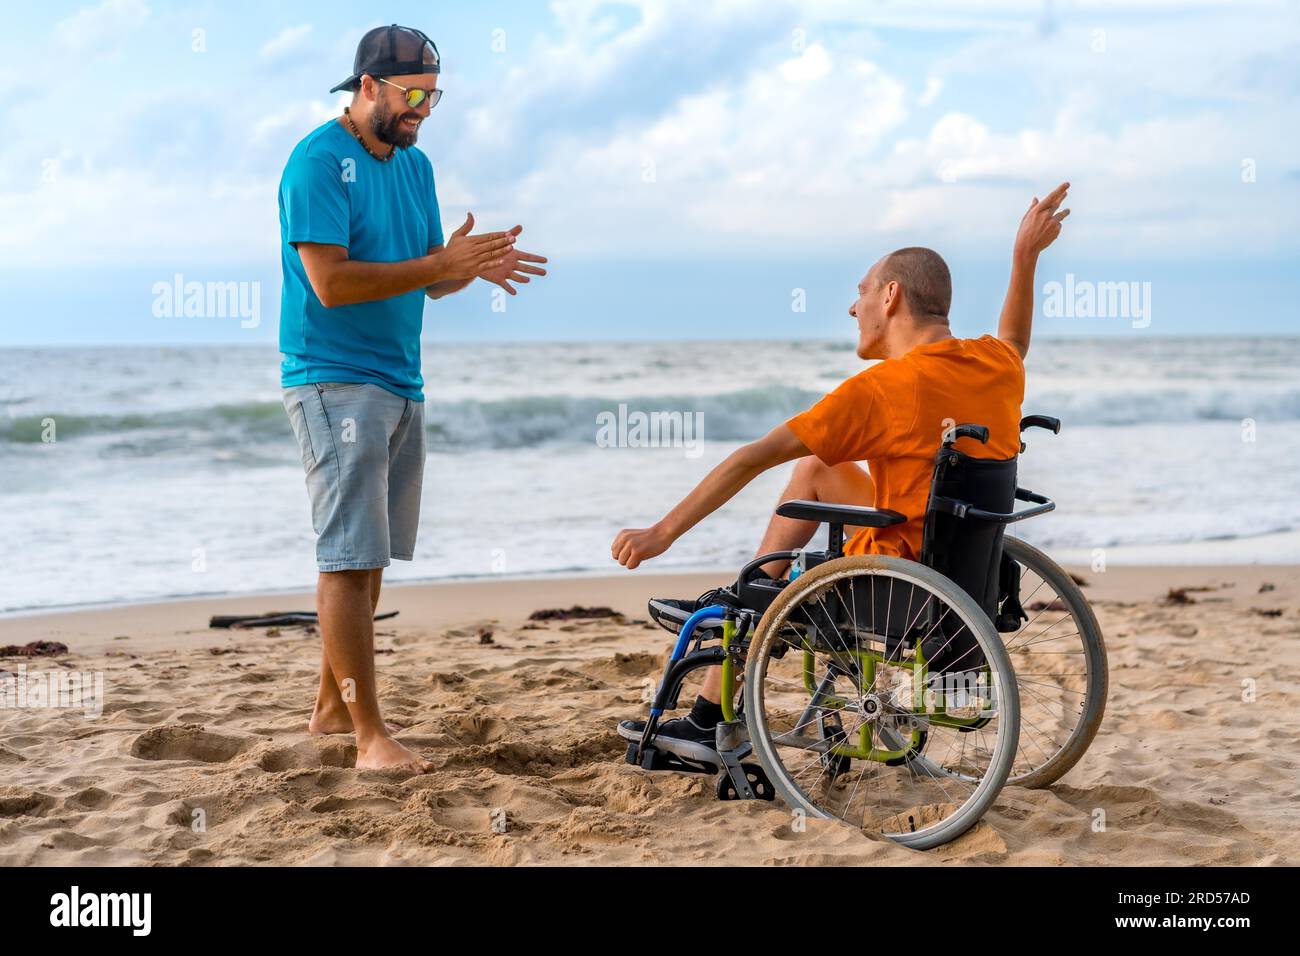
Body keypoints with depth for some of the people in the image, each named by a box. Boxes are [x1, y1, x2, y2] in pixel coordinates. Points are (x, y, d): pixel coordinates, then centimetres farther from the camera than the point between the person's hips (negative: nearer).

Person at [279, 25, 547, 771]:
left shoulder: (415, 164, 13)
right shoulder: (319, 163, -11)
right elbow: (331, 281, -20)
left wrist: (472, 267, -9)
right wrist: (441, 264, -21)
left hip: (401, 384, 8)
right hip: (335, 382, -8)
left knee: (369, 559, 12)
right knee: (351, 559, -8)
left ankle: (333, 706, 23)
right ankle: (371, 735, -6)